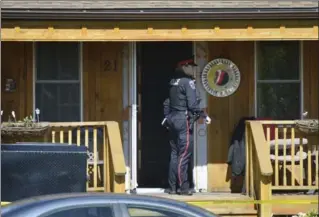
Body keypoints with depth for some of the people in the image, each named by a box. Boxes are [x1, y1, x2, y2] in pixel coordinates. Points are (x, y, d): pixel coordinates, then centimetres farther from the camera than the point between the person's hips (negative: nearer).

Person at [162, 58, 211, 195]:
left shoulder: (174, 83, 15)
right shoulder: (188, 82, -10)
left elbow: (167, 102, 19)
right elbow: (192, 104, -17)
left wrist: (166, 117, 26)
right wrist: (204, 116, -8)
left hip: (172, 120, 8)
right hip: (184, 120, -8)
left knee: (174, 154, 11)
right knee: (184, 155, -7)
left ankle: (172, 187, 13)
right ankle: (184, 188, -8)